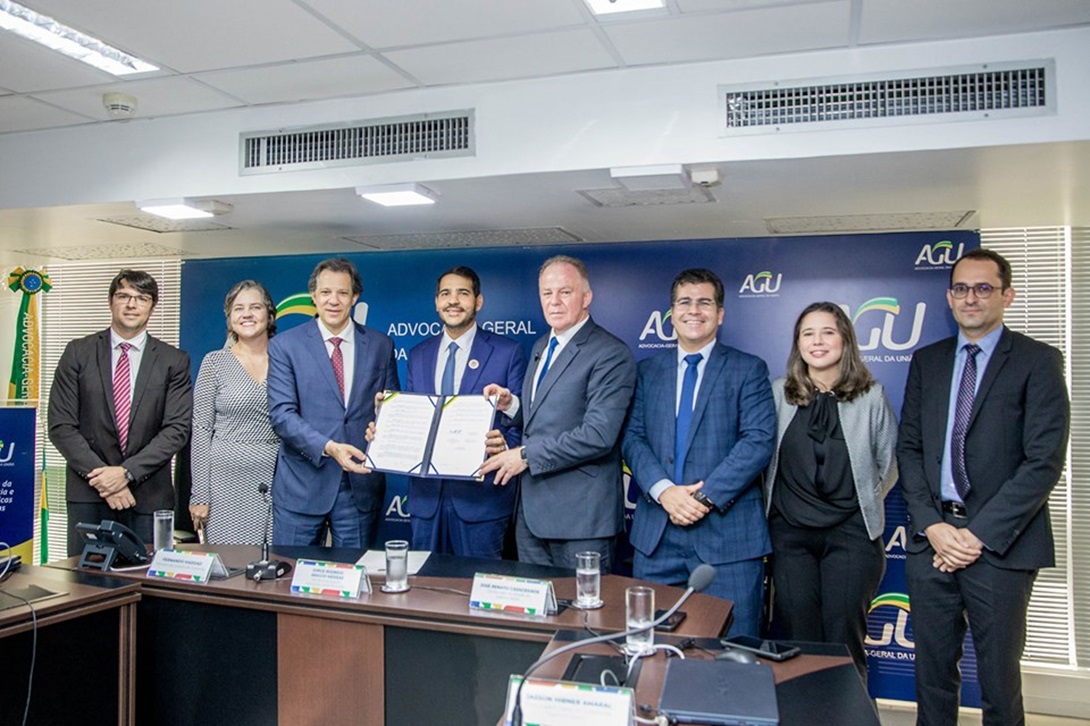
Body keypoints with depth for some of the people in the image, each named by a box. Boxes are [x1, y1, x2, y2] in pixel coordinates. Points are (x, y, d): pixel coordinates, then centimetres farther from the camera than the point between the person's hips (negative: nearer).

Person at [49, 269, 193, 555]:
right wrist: (100, 475, -10)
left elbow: (177, 429, -3)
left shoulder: (174, 361, 3)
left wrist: (128, 472, -13)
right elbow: (60, 426, 0)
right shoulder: (78, 353, 5)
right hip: (88, 492, 1)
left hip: (149, 494, 0)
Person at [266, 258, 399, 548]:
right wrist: (328, 447, -21)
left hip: (361, 482, 2)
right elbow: (281, 413, -8)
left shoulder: (380, 345, 7)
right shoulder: (284, 345, 0)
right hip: (301, 483, -1)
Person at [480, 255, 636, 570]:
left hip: (580, 516, -8)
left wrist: (526, 455, -16)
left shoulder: (611, 354, -13)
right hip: (531, 510, 8)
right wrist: (511, 405, 2)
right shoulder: (541, 346, 15)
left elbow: (598, 435, -21)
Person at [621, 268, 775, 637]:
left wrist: (707, 496, -15)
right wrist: (663, 490, -12)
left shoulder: (748, 369, 3)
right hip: (656, 533, 3)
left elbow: (758, 441, -7)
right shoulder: (649, 370, 13)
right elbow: (633, 438, 5)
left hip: (727, 531, -3)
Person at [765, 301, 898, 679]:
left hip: (851, 533, -1)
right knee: (798, 638, 6)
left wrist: (863, 503, 8)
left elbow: (889, 465, 8)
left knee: (844, 640, 1)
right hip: (790, 531, 1)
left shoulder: (871, 396, 0)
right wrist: (775, 503, 8)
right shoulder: (779, 393, 2)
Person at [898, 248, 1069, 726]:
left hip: (1001, 543, -3)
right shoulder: (926, 361, 11)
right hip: (931, 539, 4)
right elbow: (908, 448, 8)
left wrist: (980, 534, -13)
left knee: (998, 677, 8)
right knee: (932, 669, 12)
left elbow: (1044, 461, -9)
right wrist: (932, 526, -5)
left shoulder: (1037, 361, -1)